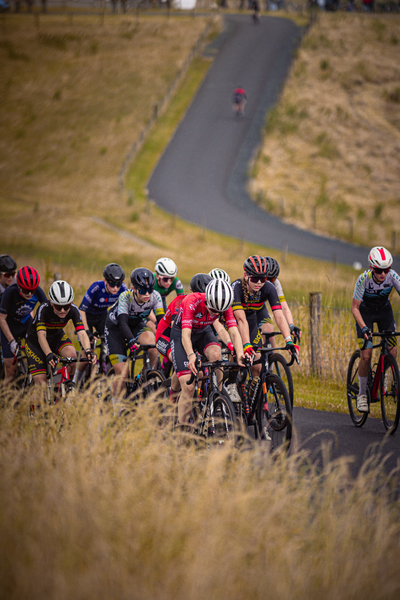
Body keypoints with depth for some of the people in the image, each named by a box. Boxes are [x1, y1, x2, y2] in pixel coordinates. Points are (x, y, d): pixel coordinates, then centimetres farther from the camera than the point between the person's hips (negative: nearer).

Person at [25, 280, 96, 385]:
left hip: (56, 337, 3)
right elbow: (41, 335, -43)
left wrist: (88, 351, -55)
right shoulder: (44, 309, -34)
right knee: (40, 381, -16)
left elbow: (81, 333, -36)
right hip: (35, 340, -2)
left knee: (72, 354, -30)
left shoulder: (73, 310, -26)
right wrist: (49, 355, -59)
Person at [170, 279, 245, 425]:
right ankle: (182, 426, -2)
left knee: (216, 354, -32)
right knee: (188, 386, -16)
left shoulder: (224, 306, -24)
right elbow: (186, 335, -42)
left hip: (203, 332, 3)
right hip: (180, 334, -3)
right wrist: (191, 356, -59)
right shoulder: (192, 302, -35)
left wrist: (240, 354, -46)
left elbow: (234, 332, -28)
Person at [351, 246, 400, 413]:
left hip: (384, 310, 3)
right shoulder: (364, 279, -31)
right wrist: (363, 327, -39)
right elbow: (354, 308, -25)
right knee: (366, 355, -14)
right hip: (365, 312, -3)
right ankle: (362, 394, 2)